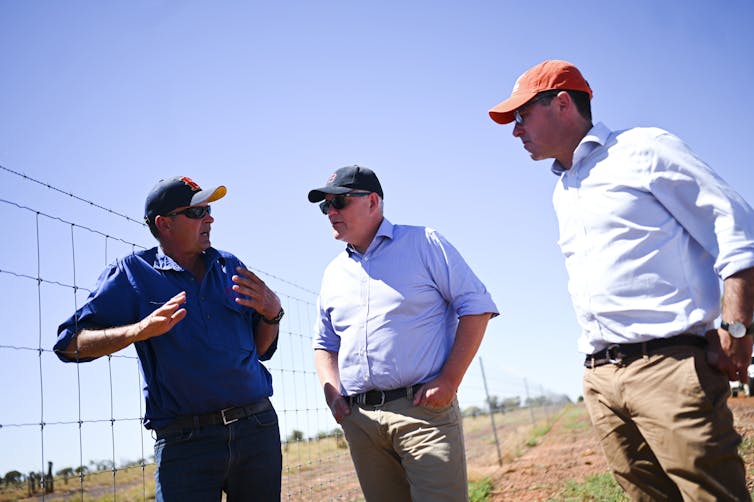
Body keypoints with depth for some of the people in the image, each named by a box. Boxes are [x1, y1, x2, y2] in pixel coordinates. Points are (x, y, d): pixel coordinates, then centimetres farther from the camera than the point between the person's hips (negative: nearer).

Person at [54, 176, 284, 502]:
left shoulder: (231, 267, 11)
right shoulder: (133, 272, 0)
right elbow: (72, 344, -7)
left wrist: (272, 313, -5)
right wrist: (140, 330, -23)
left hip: (259, 428, 4)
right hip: (184, 441, -4)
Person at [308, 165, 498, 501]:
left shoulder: (423, 243, 3)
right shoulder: (333, 274, 18)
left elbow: (476, 306, -2)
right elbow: (325, 343, 25)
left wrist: (449, 380, -11)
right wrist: (331, 391, 5)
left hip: (423, 408, -5)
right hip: (358, 421, 5)